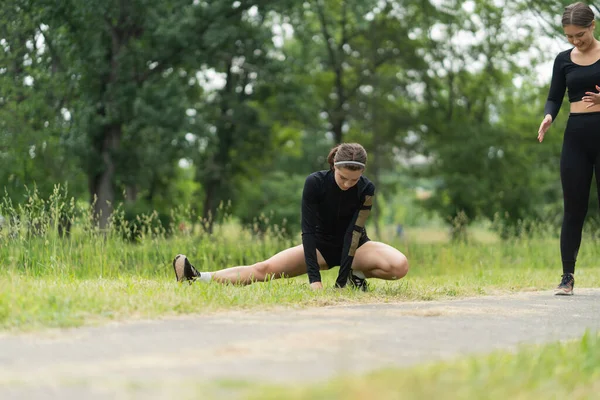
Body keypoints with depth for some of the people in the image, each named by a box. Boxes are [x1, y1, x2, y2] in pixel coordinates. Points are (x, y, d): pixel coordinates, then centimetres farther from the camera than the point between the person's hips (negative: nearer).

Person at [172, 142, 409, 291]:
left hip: (354, 246, 0)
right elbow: (308, 230, -25)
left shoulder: (366, 189, -21)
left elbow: (353, 232, -25)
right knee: (266, 269, -22)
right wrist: (314, 278, -33)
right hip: (321, 245, 0)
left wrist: (343, 278, -34)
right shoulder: (315, 183, -23)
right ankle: (199, 278, -27)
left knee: (400, 266, -29)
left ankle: (354, 275, -5)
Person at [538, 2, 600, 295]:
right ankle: (567, 277, 6)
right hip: (575, 138, 3)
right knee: (574, 209, 3)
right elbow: (554, 98, 8)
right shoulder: (563, 60, 8)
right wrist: (548, 117, -14)